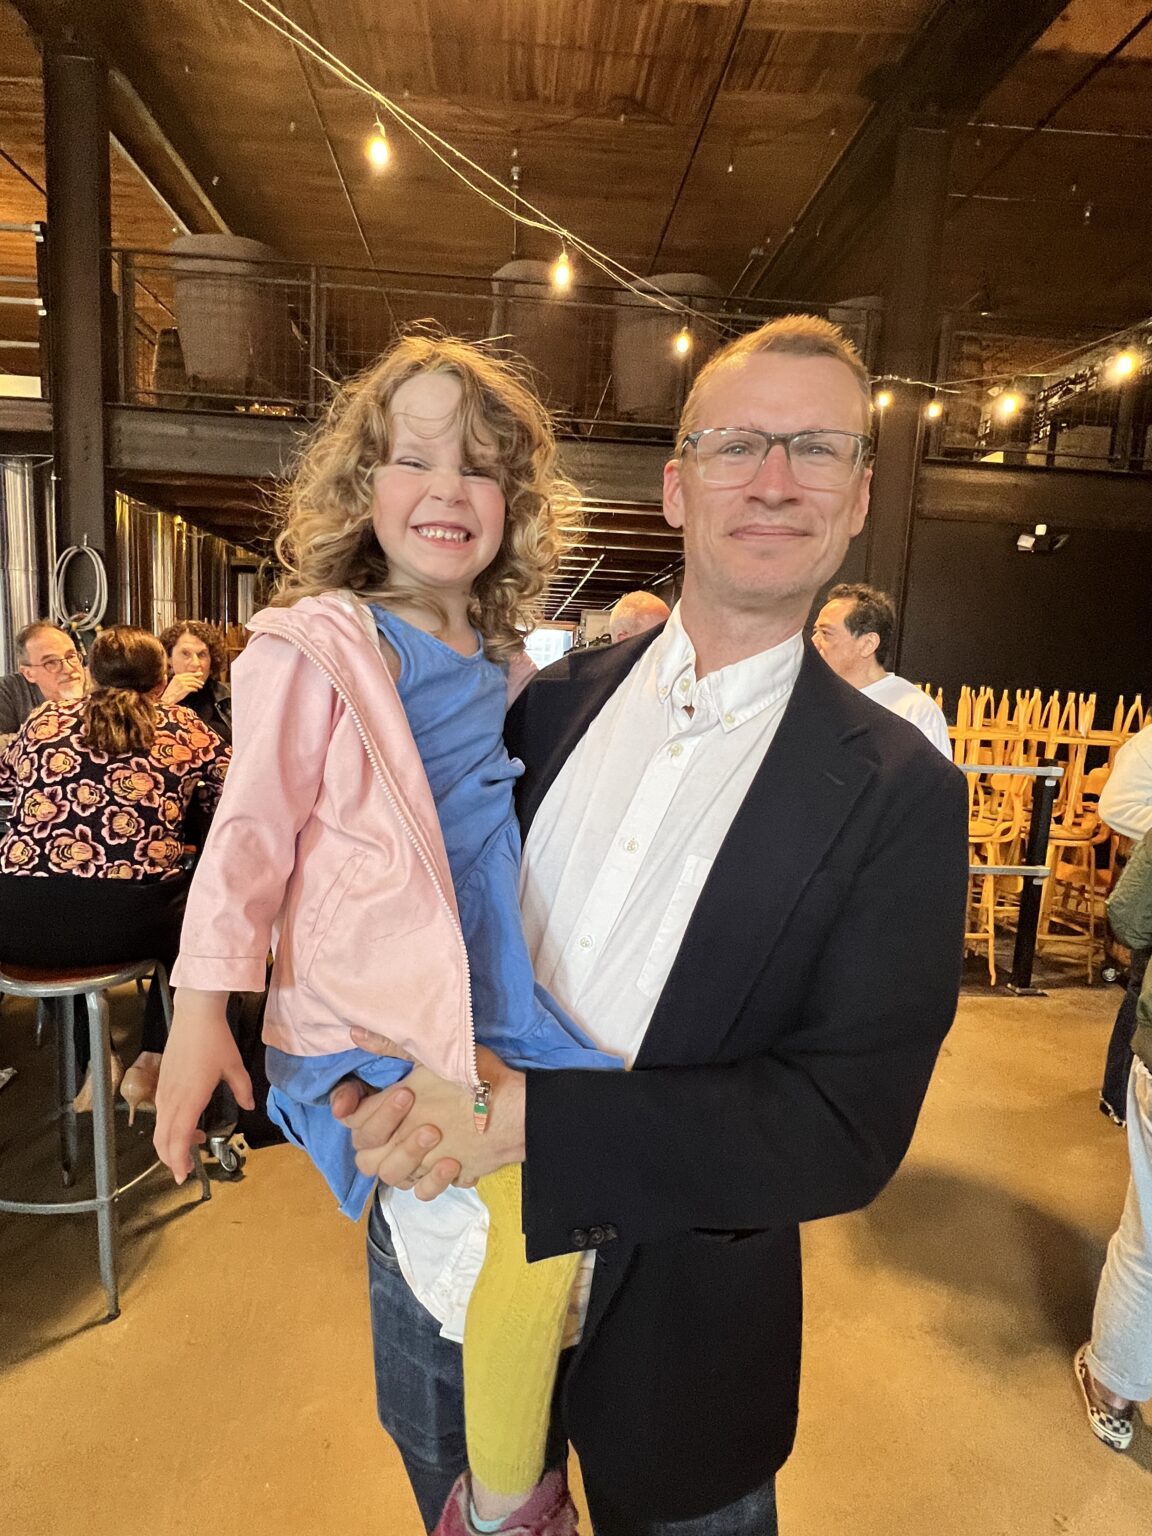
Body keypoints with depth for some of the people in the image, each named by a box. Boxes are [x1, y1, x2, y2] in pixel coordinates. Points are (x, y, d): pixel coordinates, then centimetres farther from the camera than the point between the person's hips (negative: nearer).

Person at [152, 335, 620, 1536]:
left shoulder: (514, 659, 9)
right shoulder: (315, 646, -9)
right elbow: (247, 839, -8)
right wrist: (200, 1017, -7)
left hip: (499, 1009, 7)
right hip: (368, 1028, -7)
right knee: (538, 1200, -20)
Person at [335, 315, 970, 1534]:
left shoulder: (899, 792, -15)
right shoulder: (554, 698, -4)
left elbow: (849, 1129, -19)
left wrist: (523, 1116, -26)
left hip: (659, 1337, -3)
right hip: (430, 1261, 4)